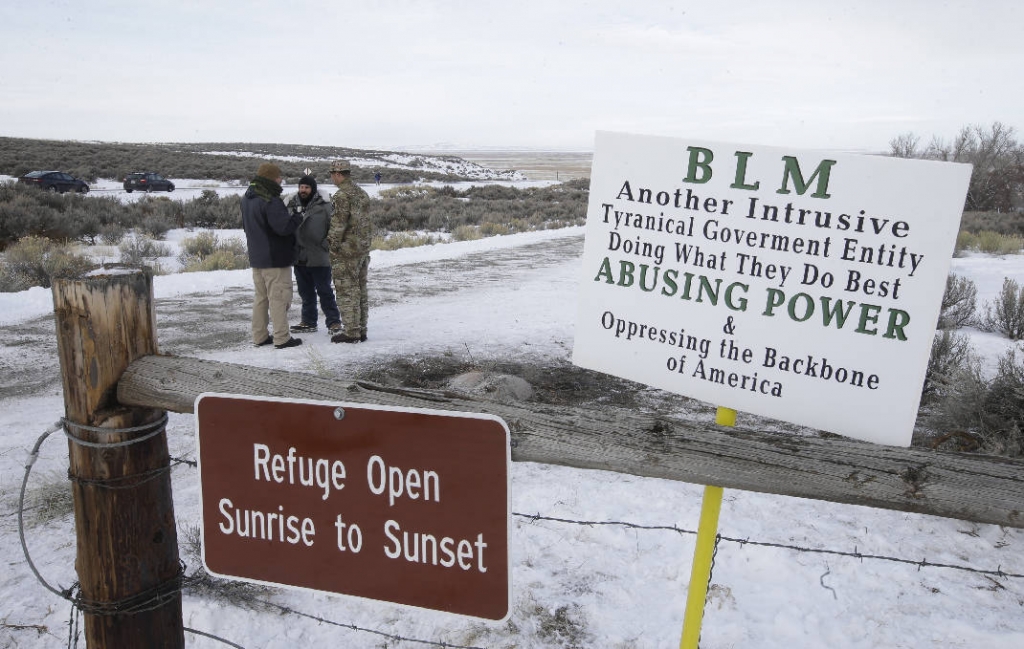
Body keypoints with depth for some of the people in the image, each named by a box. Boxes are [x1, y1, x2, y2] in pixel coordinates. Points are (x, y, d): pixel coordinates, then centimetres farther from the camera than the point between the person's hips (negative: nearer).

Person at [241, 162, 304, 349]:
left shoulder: (247, 199, 12)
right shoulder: (271, 201, -20)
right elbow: (283, 227, -24)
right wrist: (297, 218, -9)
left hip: (256, 257, 9)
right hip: (275, 258, -9)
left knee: (261, 297, 16)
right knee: (279, 298, -3)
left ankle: (259, 336, 21)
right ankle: (282, 338, 1)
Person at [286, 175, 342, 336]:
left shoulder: (324, 207, -7)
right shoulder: (292, 206, 7)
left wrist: (327, 247, -13)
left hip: (319, 259, -5)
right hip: (300, 258, 5)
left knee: (325, 291, 1)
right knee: (306, 293, 15)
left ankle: (334, 322, 9)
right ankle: (309, 322, 26)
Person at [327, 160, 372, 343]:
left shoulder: (342, 195, -15)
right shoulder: (362, 193, 12)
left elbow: (338, 224, -18)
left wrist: (333, 244, -9)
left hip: (346, 251, -9)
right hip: (364, 249, 9)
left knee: (347, 292, -2)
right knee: (361, 290, 12)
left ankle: (351, 333, 1)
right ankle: (361, 331, 18)